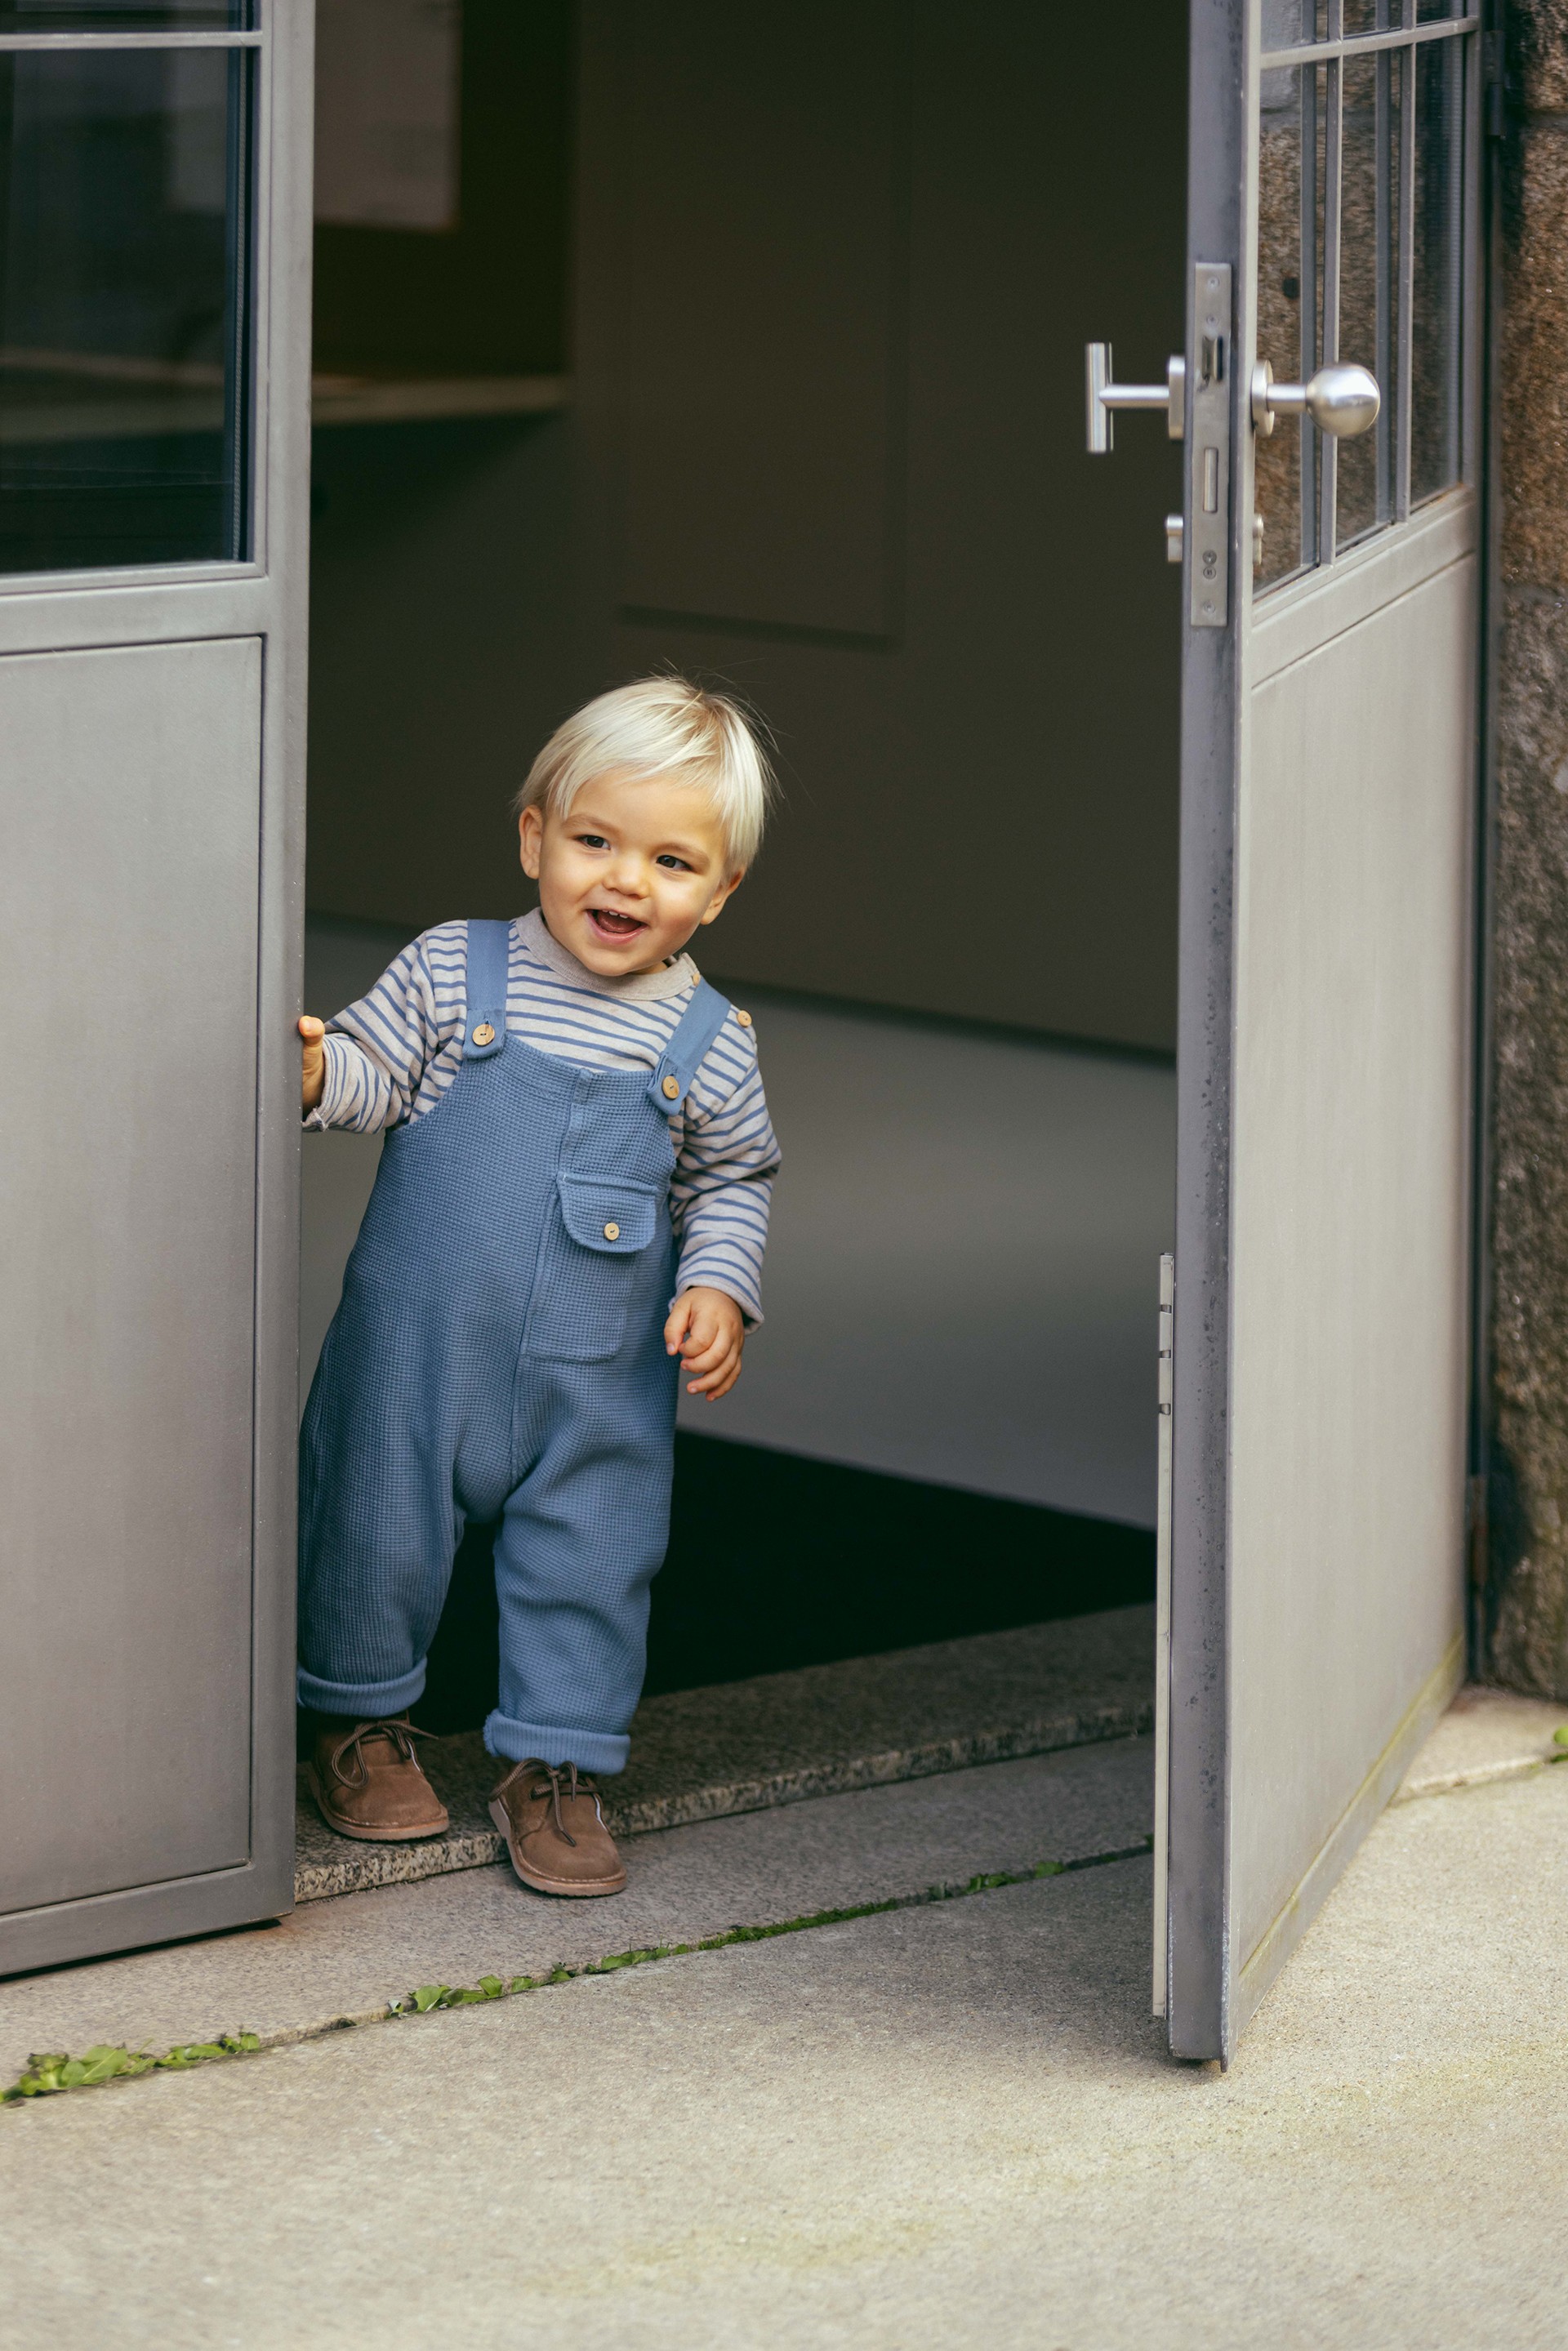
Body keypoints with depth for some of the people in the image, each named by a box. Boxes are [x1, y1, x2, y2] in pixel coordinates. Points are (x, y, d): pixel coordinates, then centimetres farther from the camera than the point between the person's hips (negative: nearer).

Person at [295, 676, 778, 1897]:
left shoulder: (709, 1042, -1)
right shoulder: (452, 972, -6)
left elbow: (735, 1179, 10)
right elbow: (372, 1072, -1)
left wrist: (720, 1286, -4)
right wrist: (313, 1069, -22)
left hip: (600, 1373, 1)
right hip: (418, 1339, -1)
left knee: (589, 1563, 6)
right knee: (381, 1526, 10)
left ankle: (552, 1765, 23)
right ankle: (360, 1720, 33)